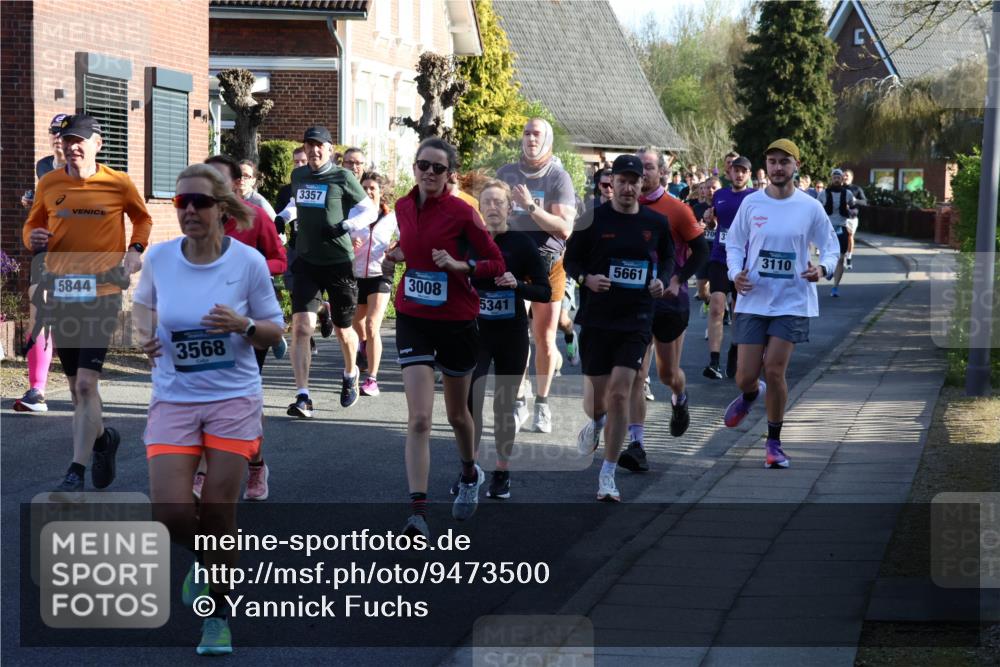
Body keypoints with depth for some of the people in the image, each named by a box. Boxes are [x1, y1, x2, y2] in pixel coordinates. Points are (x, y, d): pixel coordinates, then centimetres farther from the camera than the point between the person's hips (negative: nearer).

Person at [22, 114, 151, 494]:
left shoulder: (118, 184, -2)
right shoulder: (48, 184, 4)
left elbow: (142, 218, 16)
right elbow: (32, 224, 17)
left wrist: (136, 249, 0)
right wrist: (33, 238, -5)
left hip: (103, 292, -4)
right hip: (61, 293, 4)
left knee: (86, 383, -14)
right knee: (77, 385, 13)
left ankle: (77, 472, -13)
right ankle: (102, 439, 40)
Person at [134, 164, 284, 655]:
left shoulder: (247, 261, -9)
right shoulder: (159, 258, -3)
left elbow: (275, 332, 1)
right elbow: (143, 302, 18)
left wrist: (244, 326, -20)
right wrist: (145, 335, -3)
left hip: (233, 399, -2)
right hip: (173, 399, 2)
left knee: (218, 514, 0)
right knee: (170, 514, -9)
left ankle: (218, 615, 19)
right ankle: (203, 559, 27)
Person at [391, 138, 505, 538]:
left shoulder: (462, 213, -12)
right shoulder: (402, 207, 2)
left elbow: (497, 264, -9)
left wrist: (460, 265, -23)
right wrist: (399, 254, 6)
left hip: (457, 321, -2)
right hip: (413, 320, 2)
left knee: (457, 414, 17)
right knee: (418, 419, -12)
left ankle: (470, 475, 48)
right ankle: (418, 512, -15)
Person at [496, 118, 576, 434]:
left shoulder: (559, 178, -5)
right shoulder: (505, 174, 7)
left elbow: (564, 228, -14)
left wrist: (530, 206, -22)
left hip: (548, 264, -2)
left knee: (544, 339, 3)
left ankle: (542, 404, 13)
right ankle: (518, 402, 6)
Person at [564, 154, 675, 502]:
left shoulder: (656, 223, 4)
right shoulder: (593, 219, -3)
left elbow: (667, 259, 20)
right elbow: (570, 261, 4)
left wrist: (661, 280, -1)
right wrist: (587, 279, -16)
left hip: (636, 319, 0)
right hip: (596, 318, 0)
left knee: (619, 394, -11)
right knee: (596, 397, 5)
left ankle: (608, 476, -3)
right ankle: (596, 423, 46)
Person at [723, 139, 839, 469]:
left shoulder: (810, 207, -2)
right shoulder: (751, 203, 1)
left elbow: (830, 247, 7)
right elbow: (734, 243, 10)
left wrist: (822, 269, -14)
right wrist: (735, 273, -9)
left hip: (792, 302, -1)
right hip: (753, 300, 1)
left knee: (775, 371, -10)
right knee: (745, 376, -1)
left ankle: (774, 442, 9)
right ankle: (751, 395, 40)